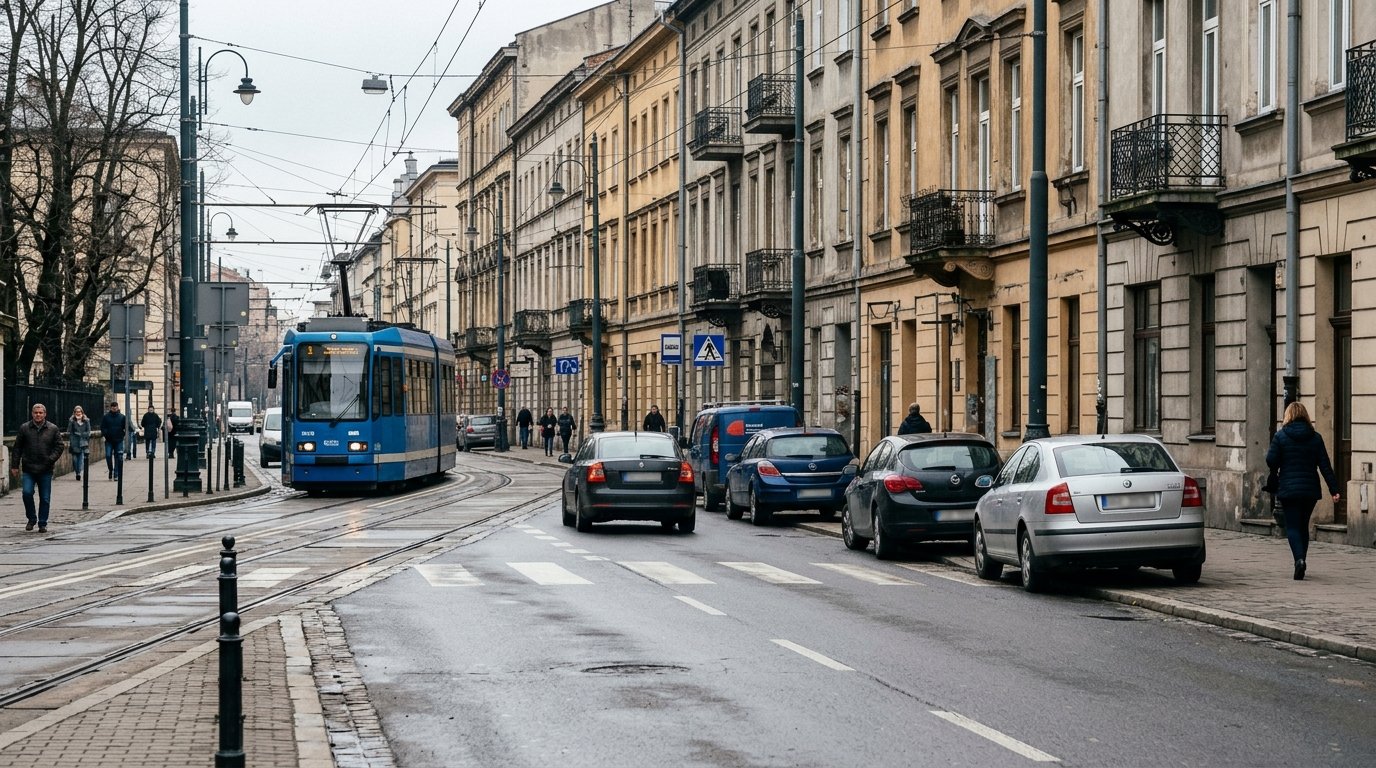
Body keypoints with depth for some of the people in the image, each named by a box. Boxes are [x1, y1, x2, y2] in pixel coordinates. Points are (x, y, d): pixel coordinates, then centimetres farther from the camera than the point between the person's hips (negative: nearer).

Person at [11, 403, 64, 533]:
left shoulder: (53, 429, 4)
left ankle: (42, 523, 15)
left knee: (45, 498, 3)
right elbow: (17, 448, 7)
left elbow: (59, 446, 5)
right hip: (29, 469, 0)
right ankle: (31, 519, 7)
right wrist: (14, 465, 3)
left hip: (46, 470, 0)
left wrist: (51, 459, -11)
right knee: (27, 493, -13)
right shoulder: (24, 428, 4)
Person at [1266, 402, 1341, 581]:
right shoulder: (1316, 438, 2)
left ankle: (1300, 559, -23)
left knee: (1292, 526, -1)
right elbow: (1325, 466, -1)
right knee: (1303, 526, 17)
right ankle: (1300, 561, 20)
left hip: (1288, 489, -3)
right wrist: (1334, 489, -1)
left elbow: (1271, 462, -7)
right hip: (1310, 490, 3)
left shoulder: (1280, 436, -5)